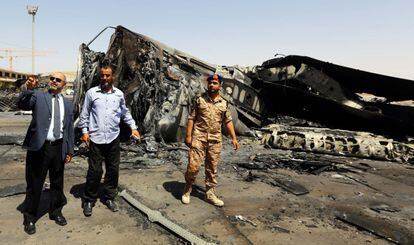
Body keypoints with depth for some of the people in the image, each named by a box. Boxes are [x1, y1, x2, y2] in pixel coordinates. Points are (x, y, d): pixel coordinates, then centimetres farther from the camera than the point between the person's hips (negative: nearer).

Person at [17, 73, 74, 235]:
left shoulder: (68, 104, 10)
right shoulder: (38, 96, 0)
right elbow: (22, 105, -21)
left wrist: (69, 150, 10)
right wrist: (28, 89, -39)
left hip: (58, 147, 4)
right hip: (39, 147, -3)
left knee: (57, 183, 16)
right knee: (34, 184, 8)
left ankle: (56, 212, 35)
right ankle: (29, 217, 25)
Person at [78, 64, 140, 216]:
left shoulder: (119, 94, 6)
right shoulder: (91, 93, 0)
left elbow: (125, 113, 15)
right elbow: (84, 114, 5)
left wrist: (133, 127, 7)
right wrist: (84, 131, -3)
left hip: (113, 138, 3)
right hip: (96, 138, -2)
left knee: (113, 169, 9)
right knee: (95, 171, 1)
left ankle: (109, 198, 27)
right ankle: (89, 200, 19)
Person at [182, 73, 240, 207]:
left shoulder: (224, 103, 9)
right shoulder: (199, 100, 2)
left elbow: (228, 121, 11)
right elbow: (191, 118, 1)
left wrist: (234, 138, 4)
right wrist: (188, 135, -6)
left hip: (215, 140, 3)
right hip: (198, 137, -2)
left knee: (212, 169, 9)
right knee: (193, 166, -5)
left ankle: (210, 194, 22)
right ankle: (187, 190, 19)